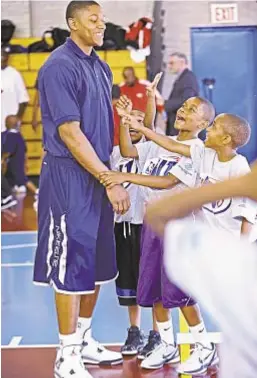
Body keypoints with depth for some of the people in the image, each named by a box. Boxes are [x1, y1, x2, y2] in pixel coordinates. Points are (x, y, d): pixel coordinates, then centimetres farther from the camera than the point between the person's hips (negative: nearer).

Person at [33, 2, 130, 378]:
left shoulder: (101, 67, 13)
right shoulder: (59, 67, -13)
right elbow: (70, 135, -18)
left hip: (98, 177, 8)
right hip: (69, 178, -8)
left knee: (98, 265, 14)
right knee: (72, 266, -3)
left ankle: (84, 339, 28)